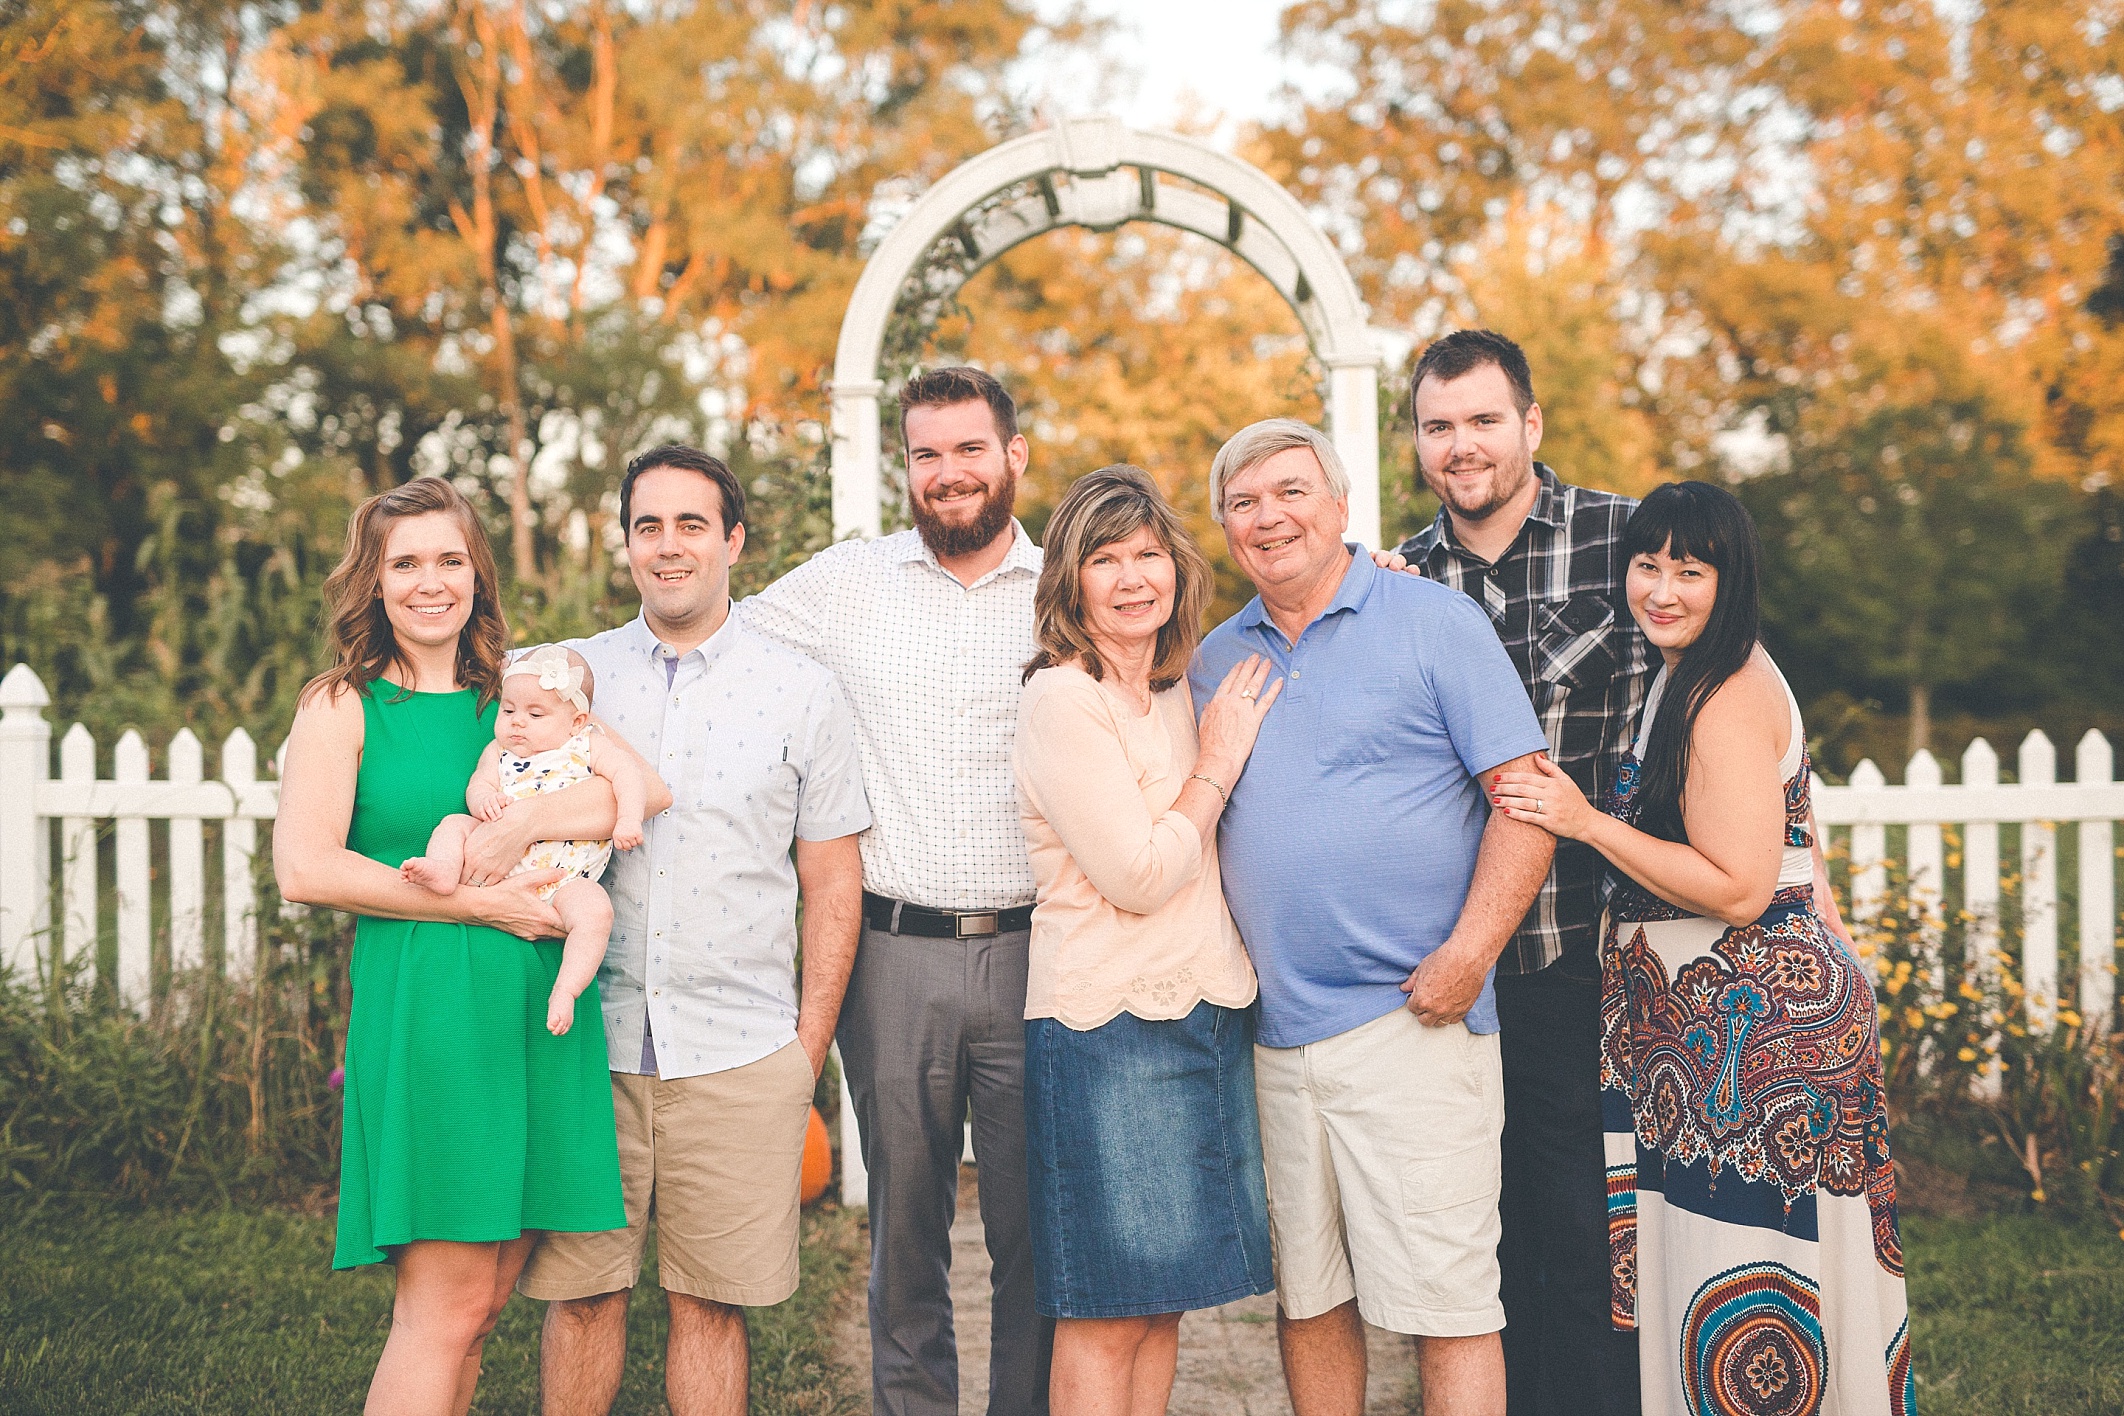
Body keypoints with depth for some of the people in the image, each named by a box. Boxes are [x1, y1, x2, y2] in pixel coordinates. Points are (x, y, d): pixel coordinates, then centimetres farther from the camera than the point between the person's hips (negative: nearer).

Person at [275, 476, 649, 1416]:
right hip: (423, 1007, -4)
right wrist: (479, 905, -11)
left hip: (536, 1009, 4)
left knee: (482, 1300, 7)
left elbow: (651, 784, 1)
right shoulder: (344, 706, 3)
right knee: (447, 1302, -7)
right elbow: (304, 870, -10)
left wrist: (521, 825, -14)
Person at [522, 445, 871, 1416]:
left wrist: (809, 1049, 1)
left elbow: (831, 883, 5)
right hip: (589, 1043, 1)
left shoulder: (802, 695, 3)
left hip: (738, 1054, -1)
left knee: (711, 1306, 5)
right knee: (581, 1292, 5)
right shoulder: (571, 675, 6)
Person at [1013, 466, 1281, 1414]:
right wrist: (1219, 762, -5)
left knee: (1163, 1300, 12)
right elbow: (1139, 875, -17)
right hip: (1112, 1026, -8)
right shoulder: (1062, 701, -12)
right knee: (1109, 1311, -1)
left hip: (1208, 1015, 8)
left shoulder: (1175, 691, 11)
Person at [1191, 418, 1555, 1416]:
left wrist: (1467, 956, -15)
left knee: (1444, 1300, -4)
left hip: (1412, 1022, -5)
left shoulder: (1435, 623, -1)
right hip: (1274, 1033, 5)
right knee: (1306, 1297, 12)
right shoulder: (1216, 660, 15)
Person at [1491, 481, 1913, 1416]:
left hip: (1756, 1020, -10)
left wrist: (1589, 822, -20)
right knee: (1700, 1264, 15)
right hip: (1695, 1018, 10)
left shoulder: (1731, 700, -18)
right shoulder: (1680, 678, 14)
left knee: (1746, 1270, -2)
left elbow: (1739, 889, -22)